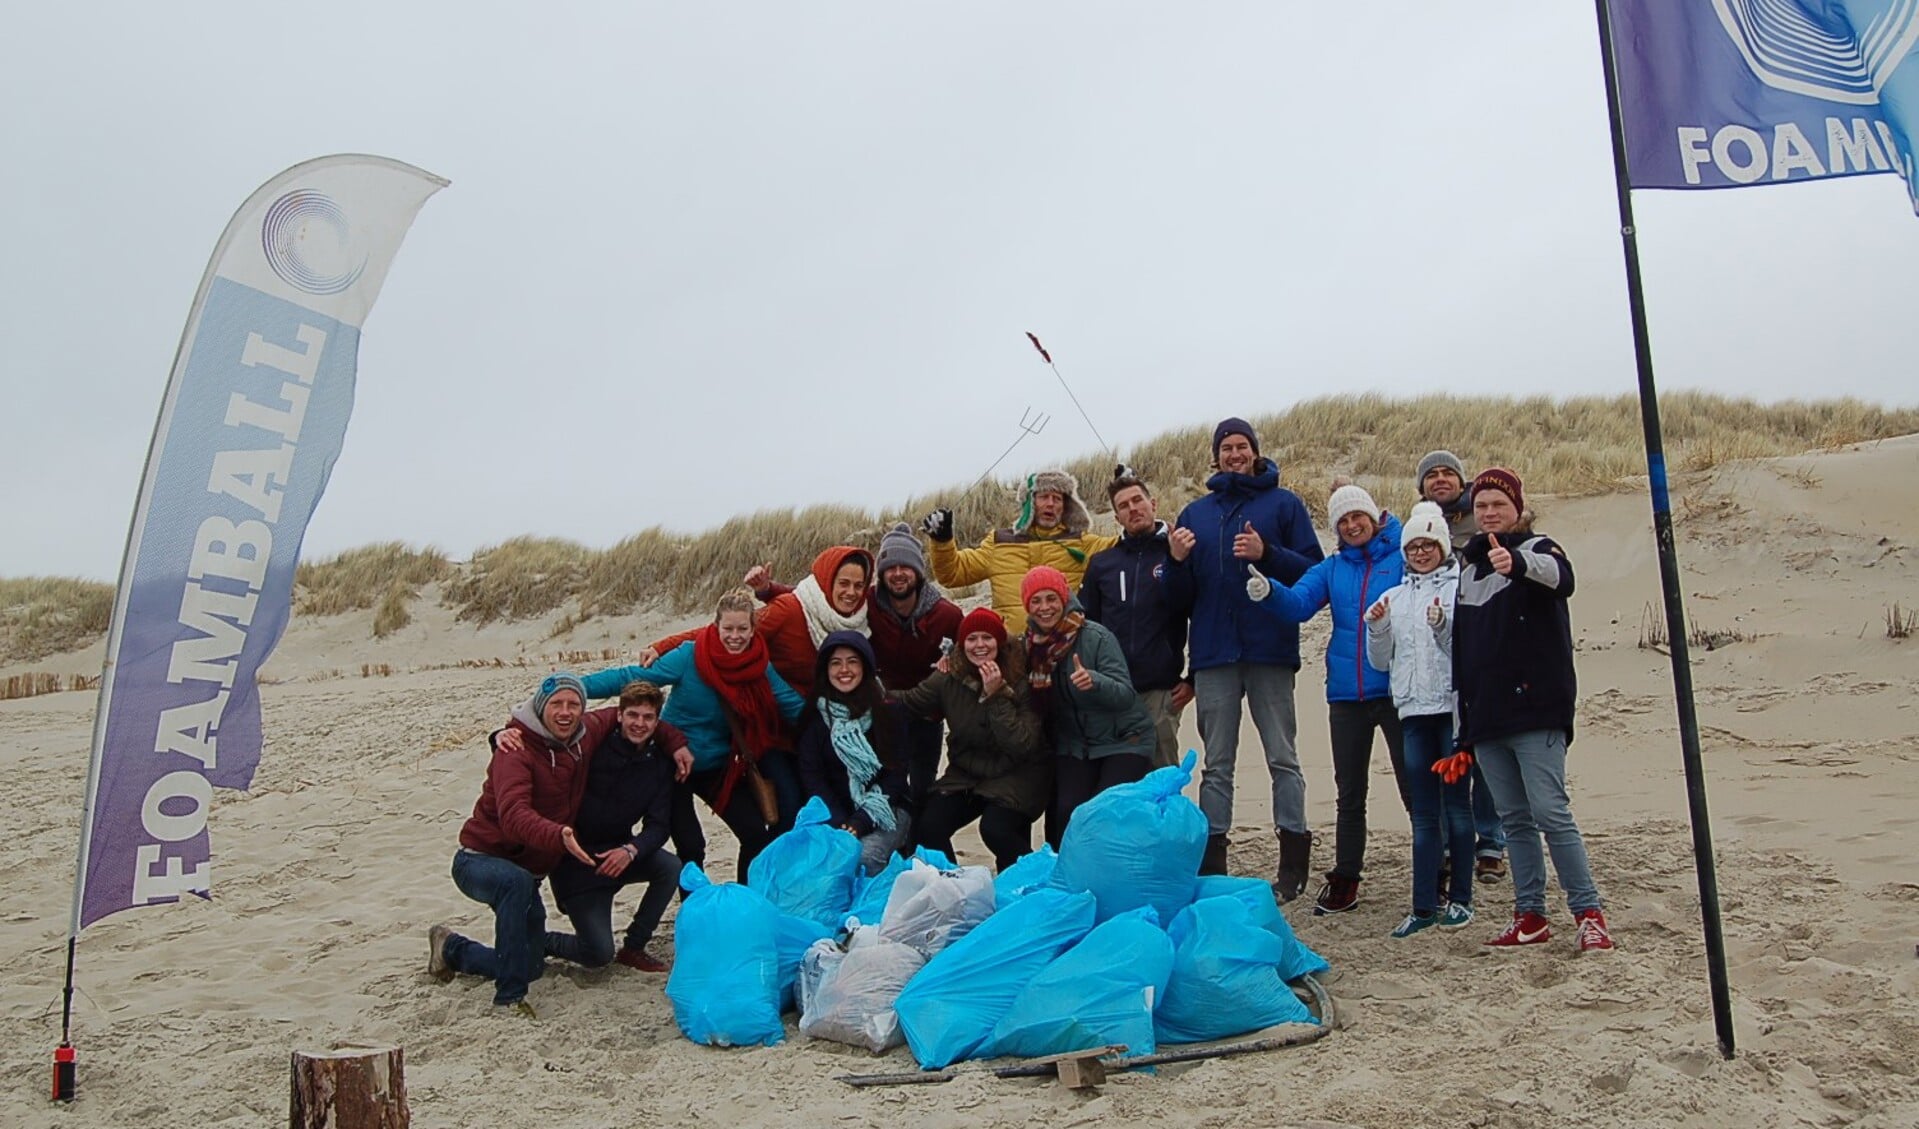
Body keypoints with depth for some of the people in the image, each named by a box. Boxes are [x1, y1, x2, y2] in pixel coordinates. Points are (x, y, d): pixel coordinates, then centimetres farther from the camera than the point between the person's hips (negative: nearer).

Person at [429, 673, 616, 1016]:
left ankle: (451, 949, 40)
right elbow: (513, 815, -43)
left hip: (527, 869, 7)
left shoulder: (585, 736, -6)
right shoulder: (516, 751, -27)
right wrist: (559, 836, -62)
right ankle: (509, 996, -30)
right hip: (480, 858, -7)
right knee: (517, 882, -43)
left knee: (531, 967, 15)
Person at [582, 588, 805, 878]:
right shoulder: (691, 656, -20)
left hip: (717, 767, 4)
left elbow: (793, 705, -2)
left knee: (757, 834, -2)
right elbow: (631, 678, -21)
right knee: (690, 848, -8)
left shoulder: (759, 666, -8)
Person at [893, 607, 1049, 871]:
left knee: (994, 828, -27)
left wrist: (997, 696, -28)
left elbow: (1023, 746, -22)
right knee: (929, 826, -15)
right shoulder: (949, 677, -5)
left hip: (1018, 773, -4)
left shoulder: (1022, 679, -15)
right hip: (966, 772, 4)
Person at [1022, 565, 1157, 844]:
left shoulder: (1096, 637, -15)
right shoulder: (1029, 644, 0)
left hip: (1122, 740, -3)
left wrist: (1094, 681, -41)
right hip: (1072, 745, 4)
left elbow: (1125, 695, -19)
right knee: (1067, 811, -17)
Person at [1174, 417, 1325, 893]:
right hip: (1214, 653, 3)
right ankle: (1211, 865, 10)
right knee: (1216, 764, 6)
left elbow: (1314, 570, -2)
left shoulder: (1284, 504, 6)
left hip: (1270, 650, -3)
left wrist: (1267, 553, -17)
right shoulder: (1195, 513, 16)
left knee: (1283, 757, 1)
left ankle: (1293, 863, 6)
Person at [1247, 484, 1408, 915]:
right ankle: (1344, 880, 25)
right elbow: (1297, 603, -3)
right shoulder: (1332, 568, 10)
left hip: (1396, 690, -5)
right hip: (1346, 694, 5)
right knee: (1349, 794, 14)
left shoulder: (1403, 557, -2)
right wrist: (1267, 591, -24)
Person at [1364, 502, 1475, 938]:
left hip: (1454, 706, -4)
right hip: (1413, 709, 4)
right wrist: (1376, 628, -3)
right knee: (1424, 812, 7)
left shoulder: (1461, 588, -1)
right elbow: (1381, 661, 14)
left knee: (1457, 804, 3)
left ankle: (1460, 898, 14)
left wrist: (1443, 626, -22)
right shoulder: (1394, 597, 14)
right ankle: (1425, 905, 9)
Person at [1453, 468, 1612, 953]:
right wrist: (1464, 720, 20)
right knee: (1514, 819, 10)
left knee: (1550, 812, -11)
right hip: (1486, 714, 6)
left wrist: (1517, 562, -50)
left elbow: (1560, 576, -27)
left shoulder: (1538, 549, -1)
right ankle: (1530, 915, 16)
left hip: (1535, 710, -6)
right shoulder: (1467, 564, 17)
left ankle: (1589, 913, -2)